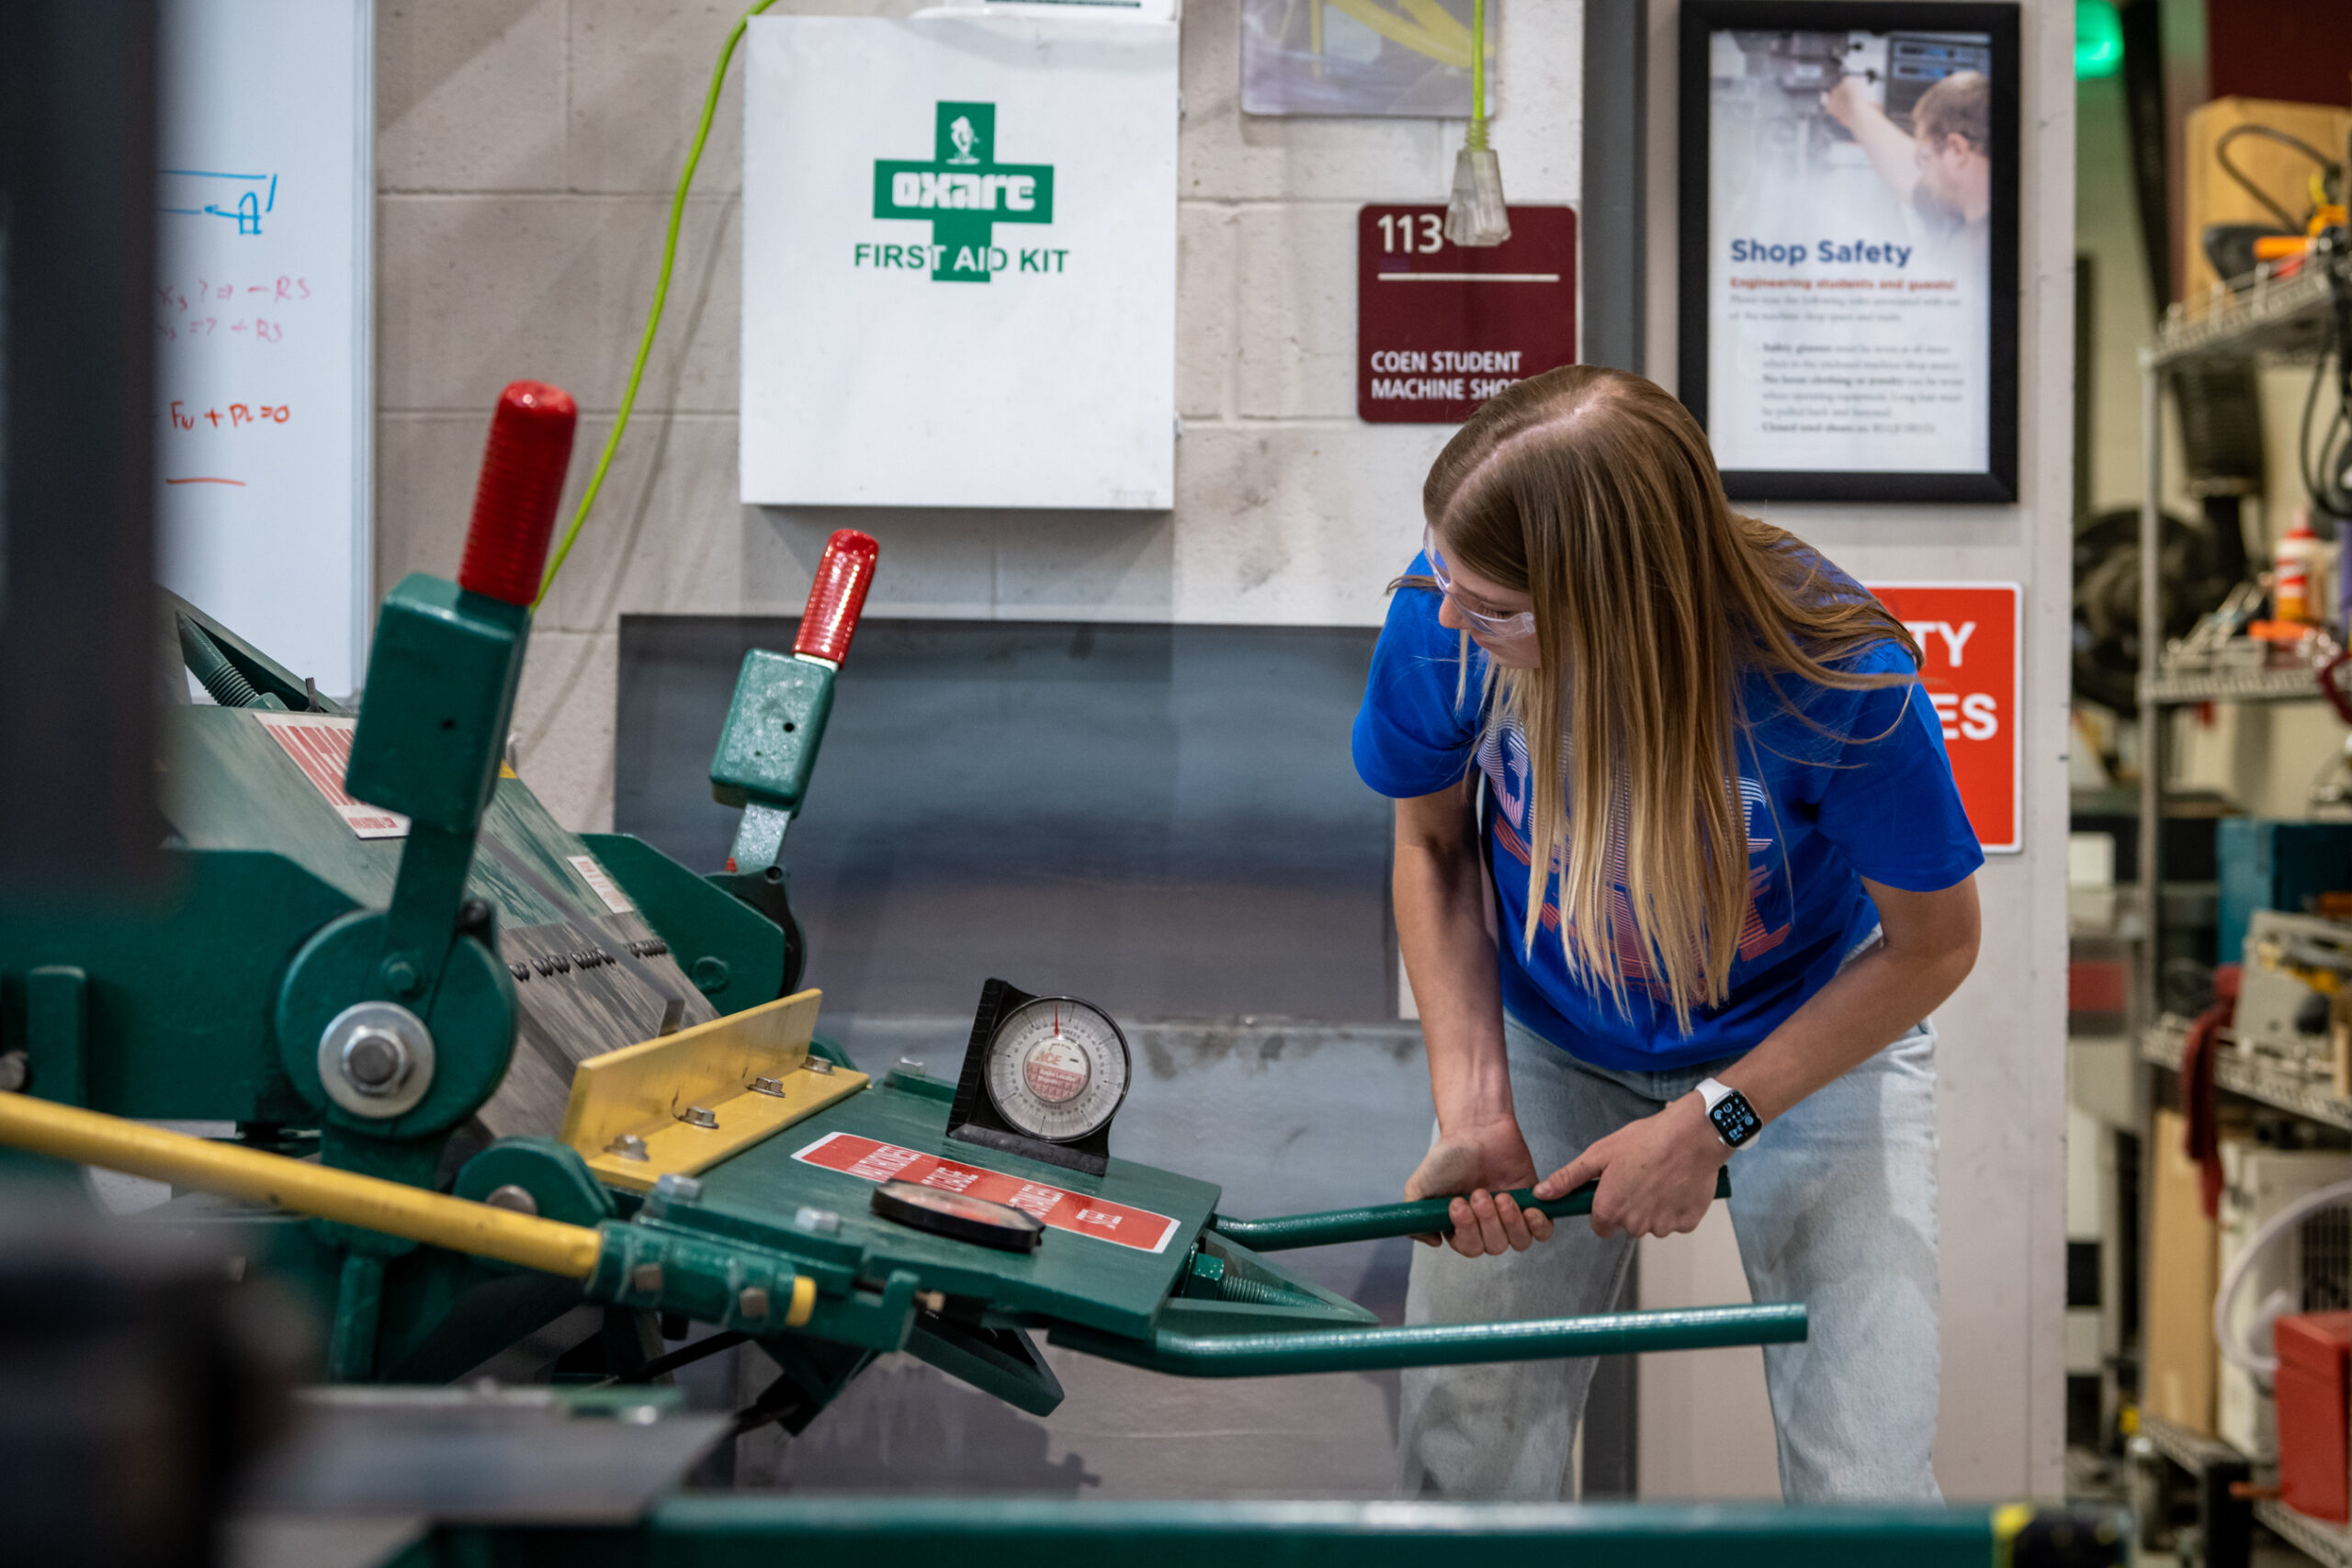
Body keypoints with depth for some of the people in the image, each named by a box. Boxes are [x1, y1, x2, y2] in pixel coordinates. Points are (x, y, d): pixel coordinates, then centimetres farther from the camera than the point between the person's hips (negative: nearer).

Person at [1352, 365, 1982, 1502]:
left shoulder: (1837, 680, -34)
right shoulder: (1442, 618, -27)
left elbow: (1935, 941, -16)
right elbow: (1433, 841, -6)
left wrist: (1712, 1120, -18)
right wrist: (1474, 1107, -16)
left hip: (1814, 1040, -2)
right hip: (1546, 1042, 2)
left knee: (1864, 1489, -6)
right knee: (1461, 1447, 4)